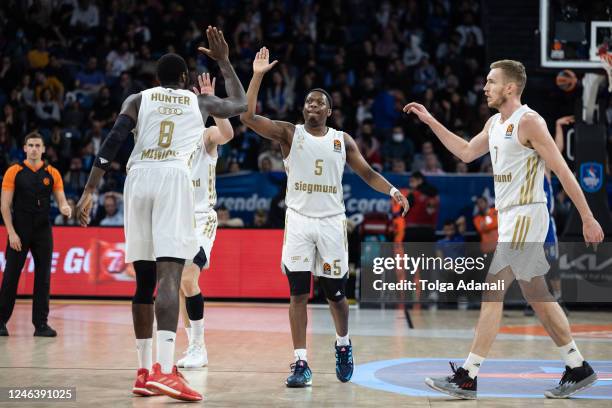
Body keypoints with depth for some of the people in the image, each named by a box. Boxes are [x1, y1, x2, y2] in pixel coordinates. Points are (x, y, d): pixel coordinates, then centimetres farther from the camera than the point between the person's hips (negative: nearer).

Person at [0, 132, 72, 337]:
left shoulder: (52, 173, 6)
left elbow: (61, 200, 3)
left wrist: (65, 208, -22)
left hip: (43, 232, 2)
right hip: (19, 232, -2)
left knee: (43, 277, 2)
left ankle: (41, 323, 7)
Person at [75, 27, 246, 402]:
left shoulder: (138, 99, 19)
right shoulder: (200, 101, 21)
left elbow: (113, 142, 4)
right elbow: (242, 105, 41)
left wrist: (90, 191, 0)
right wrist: (224, 61, 48)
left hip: (138, 179, 2)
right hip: (173, 178, -2)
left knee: (145, 278, 14)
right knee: (169, 276, -14)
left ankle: (145, 370, 18)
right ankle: (165, 371, -29)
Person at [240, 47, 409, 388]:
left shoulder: (342, 140, 7)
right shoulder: (289, 133, 1)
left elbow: (367, 172, 9)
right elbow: (248, 116, -10)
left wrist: (392, 190, -7)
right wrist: (258, 76, -15)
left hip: (332, 221, 1)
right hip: (299, 220, -1)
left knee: (336, 293, 7)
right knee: (298, 293, -6)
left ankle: (343, 345, 34)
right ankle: (301, 363, -3)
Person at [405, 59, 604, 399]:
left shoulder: (529, 121, -14)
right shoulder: (495, 123, 13)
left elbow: (563, 171, -14)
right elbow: (467, 152, 27)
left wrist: (588, 218, -16)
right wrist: (430, 121, 22)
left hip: (525, 218, -9)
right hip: (510, 218, 9)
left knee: (492, 294, -8)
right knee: (537, 296, 12)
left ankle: (467, 378, -5)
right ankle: (579, 370, 20)